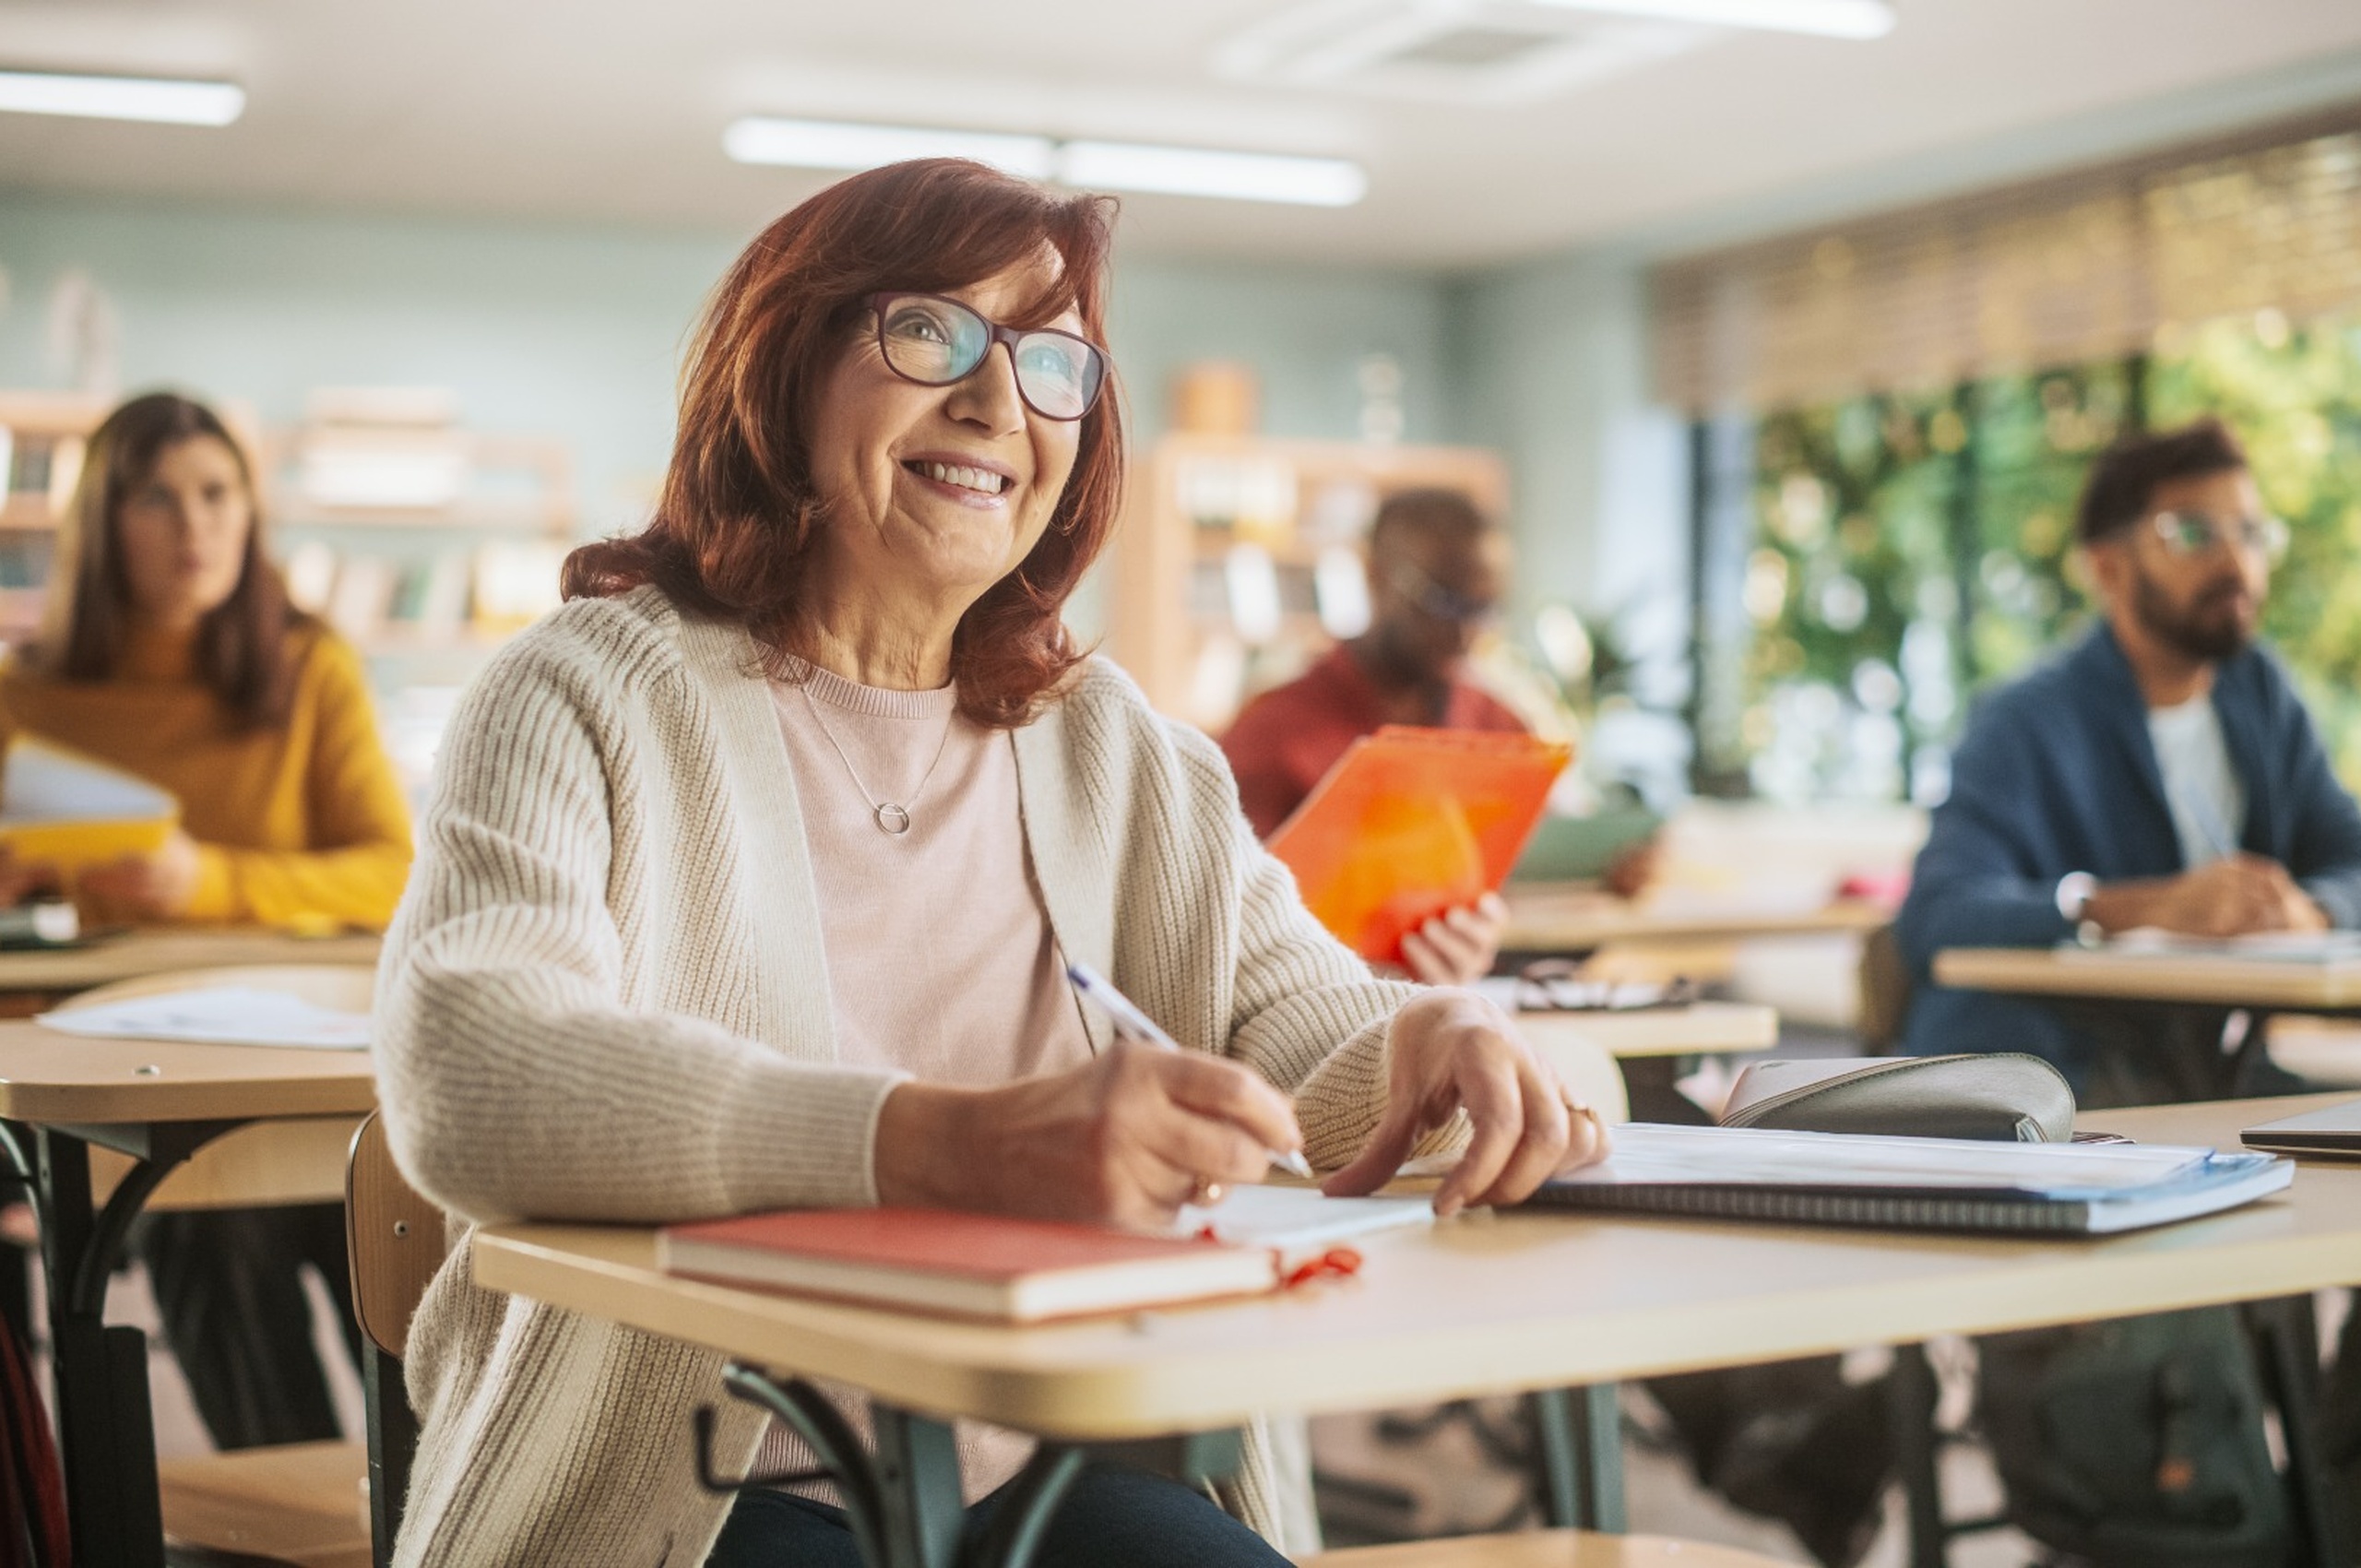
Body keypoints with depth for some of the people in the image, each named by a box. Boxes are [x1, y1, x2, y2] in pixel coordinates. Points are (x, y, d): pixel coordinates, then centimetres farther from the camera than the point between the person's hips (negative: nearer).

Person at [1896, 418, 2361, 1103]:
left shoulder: (2261, 693, 12)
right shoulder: (2028, 725, -10)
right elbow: (1935, 919, -23)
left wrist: (2304, 910, -17)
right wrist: (2155, 906, -34)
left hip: (2212, 1072, 6)